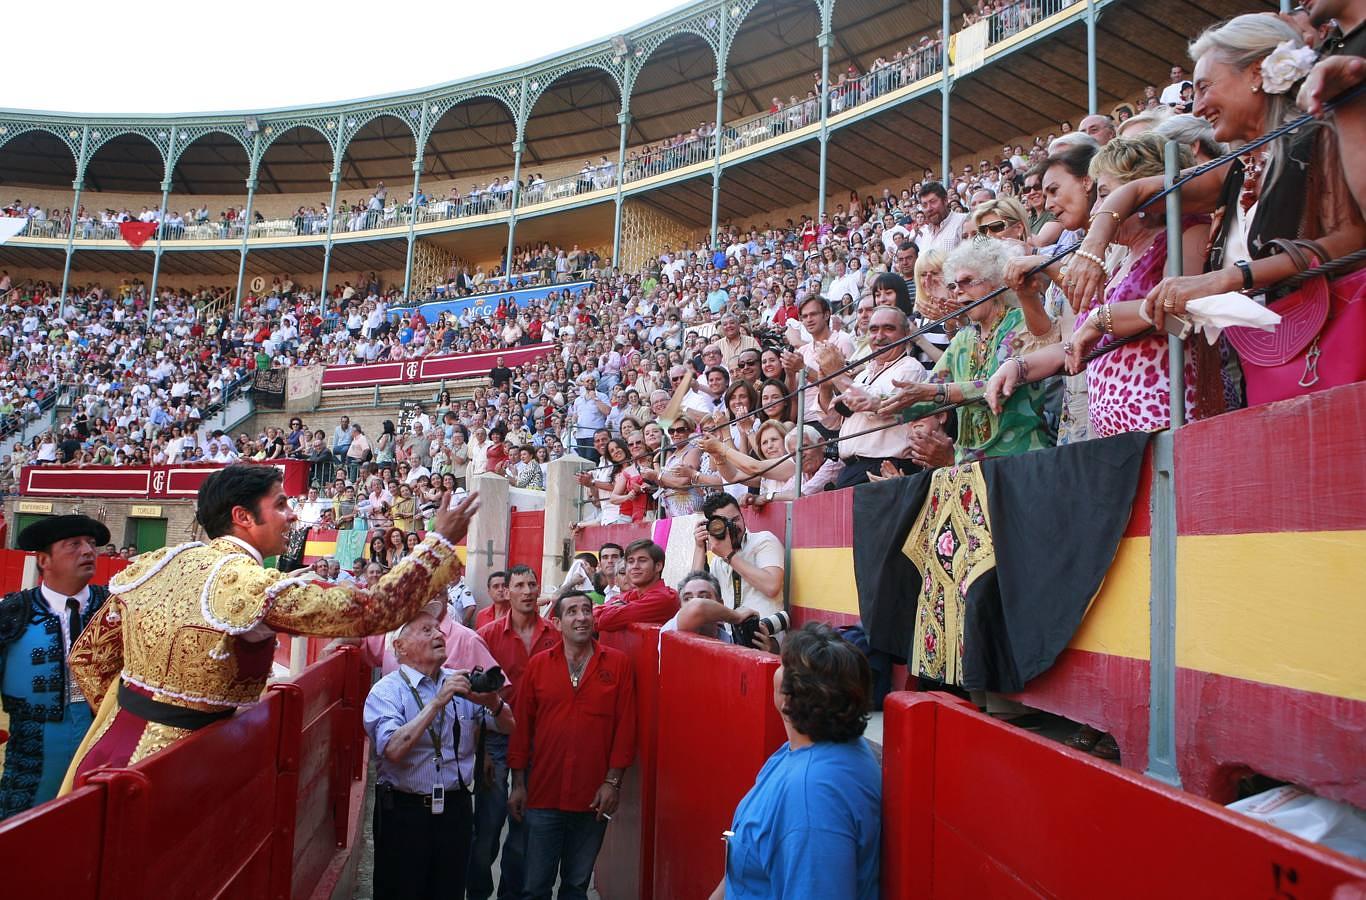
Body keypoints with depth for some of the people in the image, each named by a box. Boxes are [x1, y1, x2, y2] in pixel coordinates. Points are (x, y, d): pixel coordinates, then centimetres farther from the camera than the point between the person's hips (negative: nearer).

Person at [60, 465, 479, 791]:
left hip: (106, 754, 7)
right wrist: (440, 541, -13)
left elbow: (88, 657, 11)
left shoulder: (152, 565, 1)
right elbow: (372, 609, -21)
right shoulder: (253, 585, -21)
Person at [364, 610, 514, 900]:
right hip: (403, 811, -4)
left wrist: (493, 702, -17)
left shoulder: (460, 684, 5)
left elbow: (508, 726, 4)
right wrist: (438, 703, -26)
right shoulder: (386, 691, -8)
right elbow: (393, 750, -23)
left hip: (456, 808, 4)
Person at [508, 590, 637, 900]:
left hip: (594, 797, 0)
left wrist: (612, 781, -6)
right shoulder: (538, 664, 2)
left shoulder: (618, 663, -2)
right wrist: (518, 784, 4)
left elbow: (625, 726, -2)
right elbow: (522, 726, 4)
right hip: (543, 793, 1)